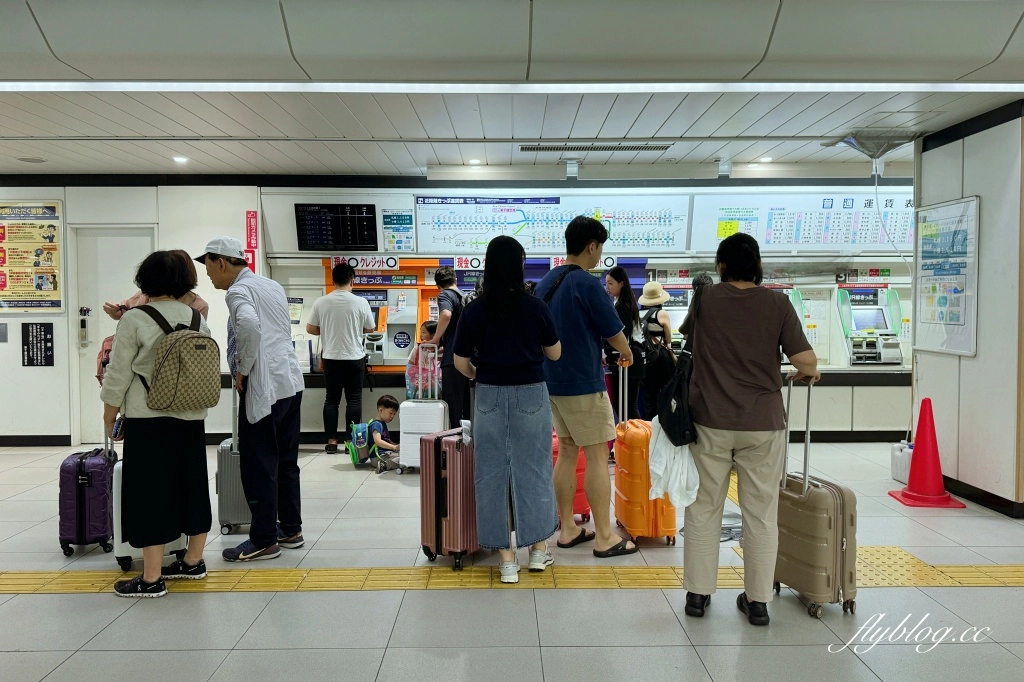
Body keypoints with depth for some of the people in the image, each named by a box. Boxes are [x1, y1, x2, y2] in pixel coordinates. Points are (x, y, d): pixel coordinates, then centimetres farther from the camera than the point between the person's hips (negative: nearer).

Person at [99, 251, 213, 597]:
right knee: (192, 486, 14)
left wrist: (110, 417, 4)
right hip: (191, 417, 6)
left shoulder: (135, 319, -9)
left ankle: (152, 578, 4)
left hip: (148, 419, -5)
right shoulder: (197, 318, 6)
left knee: (151, 492, 0)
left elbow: (118, 375, -6)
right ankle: (193, 561, 27)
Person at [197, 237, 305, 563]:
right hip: (290, 382, 9)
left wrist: (242, 370, -17)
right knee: (286, 461, 15)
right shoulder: (273, 286, 16)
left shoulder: (238, 290, -10)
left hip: (264, 388, -9)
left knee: (259, 466, 1)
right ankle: (291, 530, 24)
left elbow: (250, 327, -30)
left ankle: (264, 541, 9)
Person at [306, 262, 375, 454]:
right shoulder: (360, 302, -9)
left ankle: (331, 441, 11)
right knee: (353, 400, 6)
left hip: (331, 358, 2)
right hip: (354, 358, -2)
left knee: (331, 400, 9)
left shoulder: (321, 302, -5)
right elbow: (369, 329, 3)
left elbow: (310, 329, 2)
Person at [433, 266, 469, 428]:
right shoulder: (464, 297, 20)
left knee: (452, 404, -4)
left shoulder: (445, 295, -4)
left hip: (453, 358, -8)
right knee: (464, 404, 13)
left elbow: (446, 314, -26)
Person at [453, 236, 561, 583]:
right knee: (533, 469, 13)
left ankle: (506, 558, 15)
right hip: (531, 395, 0)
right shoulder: (536, 308, -7)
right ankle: (539, 548, 27)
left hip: (490, 397, 0)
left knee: (492, 474, 9)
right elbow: (555, 354, 4)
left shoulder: (474, 310, -5)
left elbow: (461, 363, 0)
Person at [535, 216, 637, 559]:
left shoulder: (545, 283, 8)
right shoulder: (588, 284, -16)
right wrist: (627, 353, 12)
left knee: (567, 451, 14)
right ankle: (604, 537, 7)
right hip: (584, 383, -8)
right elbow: (614, 334, -9)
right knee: (597, 456, 0)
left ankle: (568, 529, 21)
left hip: (553, 380, 8)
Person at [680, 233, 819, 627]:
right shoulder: (777, 304, -4)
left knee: (704, 509, 11)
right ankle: (757, 601, 18)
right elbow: (806, 361, -9)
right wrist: (808, 374, 13)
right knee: (761, 514, 10)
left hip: (710, 422, 0)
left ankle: (698, 593, 18)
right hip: (763, 424, 0)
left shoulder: (705, 299, -2)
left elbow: (686, 332, 18)